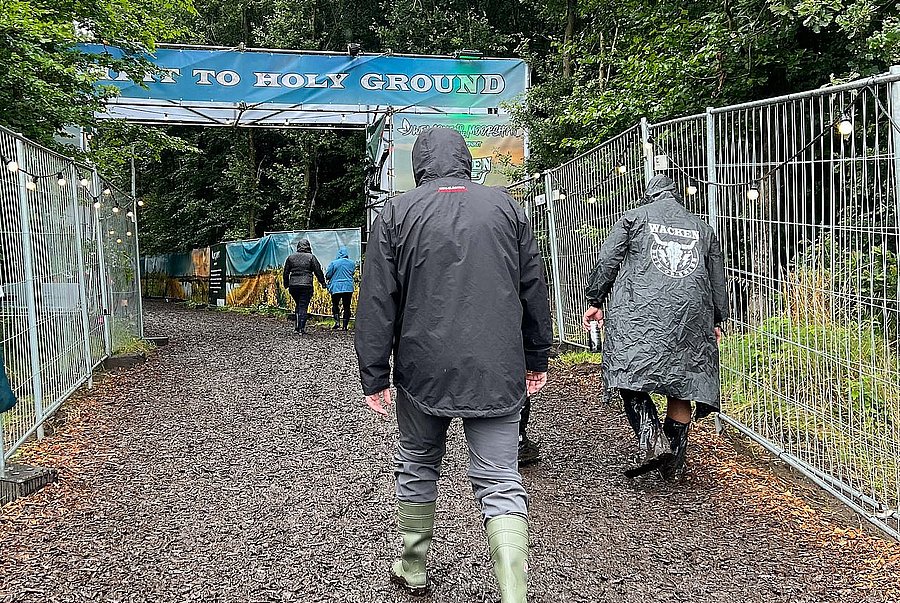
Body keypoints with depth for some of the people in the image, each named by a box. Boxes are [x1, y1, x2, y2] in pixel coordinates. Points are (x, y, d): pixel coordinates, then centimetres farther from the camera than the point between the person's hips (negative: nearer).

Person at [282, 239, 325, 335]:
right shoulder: (311, 257, -1)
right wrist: (323, 283, 12)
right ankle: (301, 328, -6)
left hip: (293, 285, 3)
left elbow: (286, 272, 14)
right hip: (306, 285, -3)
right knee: (303, 306, -2)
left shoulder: (291, 257, 9)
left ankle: (296, 326, 13)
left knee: (298, 305, 19)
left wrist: (286, 284, 25)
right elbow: (318, 271, 1)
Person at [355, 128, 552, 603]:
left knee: (417, 466, 20)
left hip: (424, 369, 0)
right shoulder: (505, 207, 5)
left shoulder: (397, 213, 0)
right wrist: (537, 359, 19)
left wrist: (374, 377, 2)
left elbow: (377, 303, -3)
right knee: (500, 482, 3)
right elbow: (533, 290, 10)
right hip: (497, 372, 1)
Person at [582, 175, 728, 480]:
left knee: (632, 374, -3)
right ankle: (674, 461, 10)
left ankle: (652, 440, -22)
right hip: (691, 314, 3)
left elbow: (607, 262, 6)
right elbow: (718, 281, 24)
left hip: (639, 309, -3)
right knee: (683, 381, 7)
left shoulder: (634, 218, 14)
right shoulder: (703, 228, 23)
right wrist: (717, 321, 32)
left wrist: (595, 301, 12)